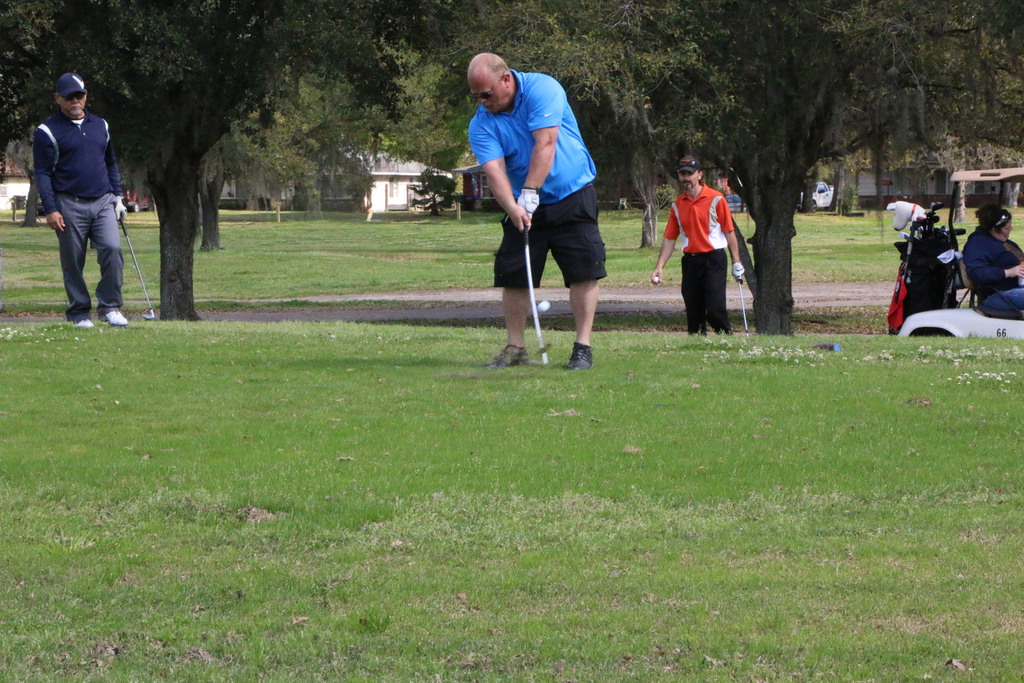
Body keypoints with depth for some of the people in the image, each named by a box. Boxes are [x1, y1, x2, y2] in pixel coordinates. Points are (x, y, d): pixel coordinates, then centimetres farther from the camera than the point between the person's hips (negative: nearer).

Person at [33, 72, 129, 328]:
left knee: (112, 249, -14)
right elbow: (42, 173, -3)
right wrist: (50, 209, -11)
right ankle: (79, 312, 10)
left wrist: (117, 196, 16)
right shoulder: (48, 132, -1)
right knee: (73, 262, 0)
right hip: (69, 205, -3)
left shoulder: (100, 126, 15)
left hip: (103, 202, 3)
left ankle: (109, 307, -6)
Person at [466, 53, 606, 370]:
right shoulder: (481, 124, -5)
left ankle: (583, 347, -7)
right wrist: (512, 207, -35)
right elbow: (494, 170, -17)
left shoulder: (542, 89, -14)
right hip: (524, 205, 4)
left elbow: (545, 145, -22)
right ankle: (515, 348, 7)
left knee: (584, 270, -10)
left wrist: (530, 194, -25)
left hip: (573, 196, -3)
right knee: (514, 275, -1)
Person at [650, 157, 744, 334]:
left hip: (713, 260, -5)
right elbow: (669, 238, 11)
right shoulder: (677, 205, 9)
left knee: (715, 308, -14)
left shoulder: (716, 199, -4)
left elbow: (729, 231, -2)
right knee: (693, 311, 4)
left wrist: (736, 262, -6)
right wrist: (659, 267, 3)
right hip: (690, 261, 5)